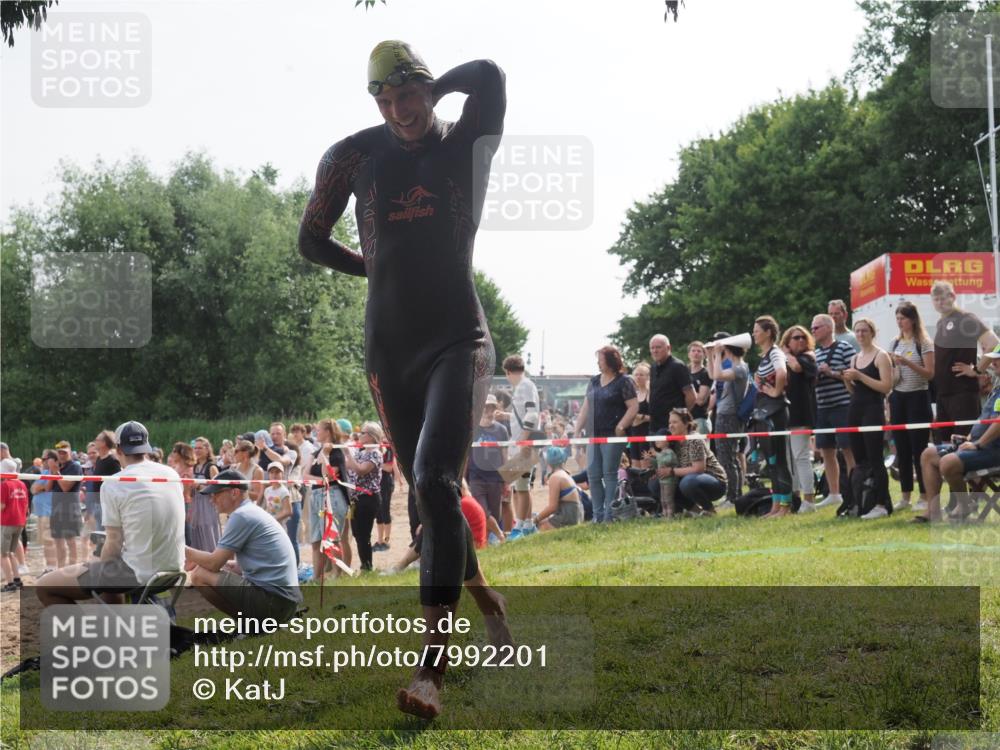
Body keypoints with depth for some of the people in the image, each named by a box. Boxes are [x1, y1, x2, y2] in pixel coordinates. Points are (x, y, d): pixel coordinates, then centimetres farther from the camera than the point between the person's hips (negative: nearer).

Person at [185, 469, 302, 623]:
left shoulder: (241, 516, -10)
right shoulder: (253, 511, 19)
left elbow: (214, 563, -9)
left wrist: (184, 550, 5)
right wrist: (196, 559, 18)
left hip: (272, 601, -10)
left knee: (199, 575, -6)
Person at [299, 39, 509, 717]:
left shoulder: (468, 144, -2)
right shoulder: (356, 155, 3)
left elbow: (490, 75, -22)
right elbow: (313, 240, 15)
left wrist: (434, 89, -4)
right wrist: (380, 269, 11)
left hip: (458, 340, -4)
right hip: (389, 349, 4)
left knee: (436, 482, -21)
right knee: (432, 491, 11)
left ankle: (432, 668, -27)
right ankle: (484, 592, 38)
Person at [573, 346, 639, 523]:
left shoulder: (623, 382, -3)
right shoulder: (594, 381, 16)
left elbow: (633, 407, -10)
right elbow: (586, 407, 19)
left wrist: (621, 427, -18)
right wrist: (577, 429, 11)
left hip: (612, 435, -6)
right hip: (594, 435, 7)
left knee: (609, 474, -5)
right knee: (593, 475, 3)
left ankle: (609, 516, -2)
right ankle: (598, 516, 10)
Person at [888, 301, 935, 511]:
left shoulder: (924, 343, -5)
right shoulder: (895, 343, 11)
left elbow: (930, 374, -11)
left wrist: (907, 363, -23)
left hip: (918, 397, -5)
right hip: (898, 398, 5)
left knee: (919, 449, -5)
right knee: (902, 450, 7)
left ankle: (925, 496, 0)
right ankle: (905, 496, 13)